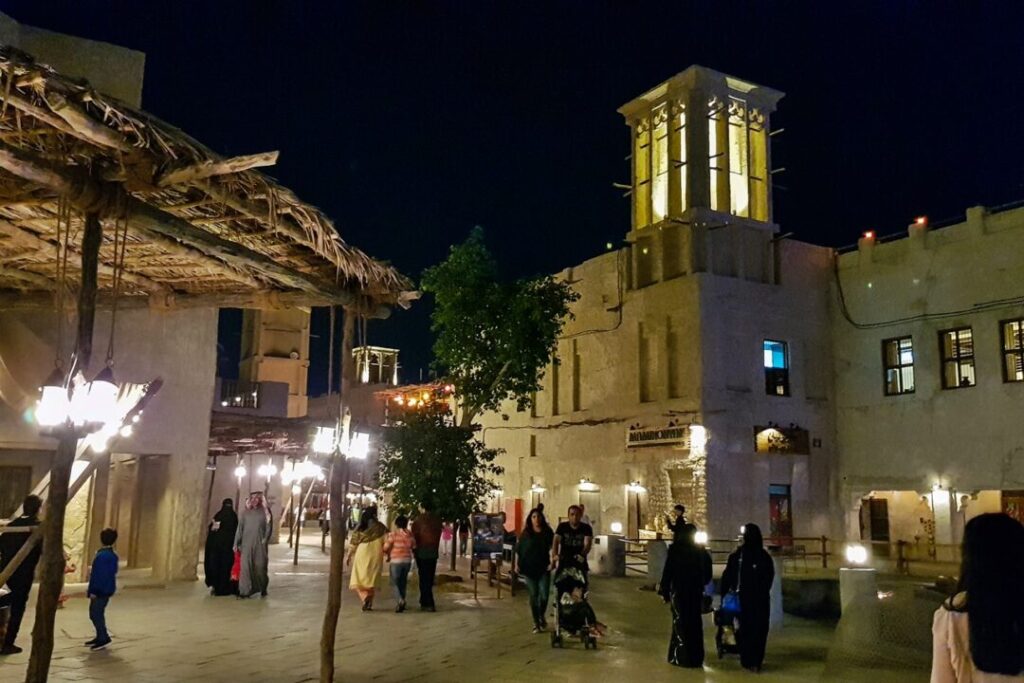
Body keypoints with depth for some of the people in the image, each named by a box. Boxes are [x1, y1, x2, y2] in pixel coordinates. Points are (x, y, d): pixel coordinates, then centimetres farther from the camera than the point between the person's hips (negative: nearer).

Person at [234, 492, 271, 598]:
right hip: (247, 544, 1)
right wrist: (236, 544, 4)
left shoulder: (264, 513, 5)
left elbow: (268, 528, 1)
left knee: (260, 566, 1)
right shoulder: (245, 513, 9)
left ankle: (263, 589, 18)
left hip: (259, 544, -1)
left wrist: (265, 539, -12)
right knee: (245, 566, -7)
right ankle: (245, 590, -6)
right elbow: (240, 528, 8)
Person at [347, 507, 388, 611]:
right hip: (375, 557, 0)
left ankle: (364, 596, -18)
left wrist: (349, 556, 13)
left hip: (362, 556, 0)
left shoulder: (360, 527, 1)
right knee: (371, 581, 13)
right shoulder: (380, 528, -3)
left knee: (358, 580, 6)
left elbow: (353, 543, 3)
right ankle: (369, 604, 13)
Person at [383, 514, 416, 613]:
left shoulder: (393, 534, -13)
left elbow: (386, 548, -11)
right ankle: (402, 602, 21)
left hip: (396, 561, -4)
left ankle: (400, 600, -18)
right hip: (407, 561, 4)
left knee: (394, 583, 3)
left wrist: (388, 555, 10)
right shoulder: (410, 535, -1)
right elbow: (414, 547, 4)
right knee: (403, 582, 17)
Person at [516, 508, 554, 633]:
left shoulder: (548, 532, 2)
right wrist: (518, 564, -1)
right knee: (533, 596, 4)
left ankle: (541, 616, 23)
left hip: (544, 568, 0)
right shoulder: (525, 533, 2)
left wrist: (552, 562, -8)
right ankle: (536, 622, 14)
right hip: (529, 569, 0)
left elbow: (552, 547, 2)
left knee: (544, 595, -5)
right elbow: (518, 550, 5)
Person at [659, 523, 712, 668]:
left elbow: (667, 572, -12)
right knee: (695, 624, 13)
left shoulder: (675, 550, -12)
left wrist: (664, 591, -5)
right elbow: (707, 574, 5)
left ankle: (681, 657, 8)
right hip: (696, 593, 3)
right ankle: (696, 658, 19)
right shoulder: (701, 551, -2)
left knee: (681, 623, 6)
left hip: (679, 592, -3)